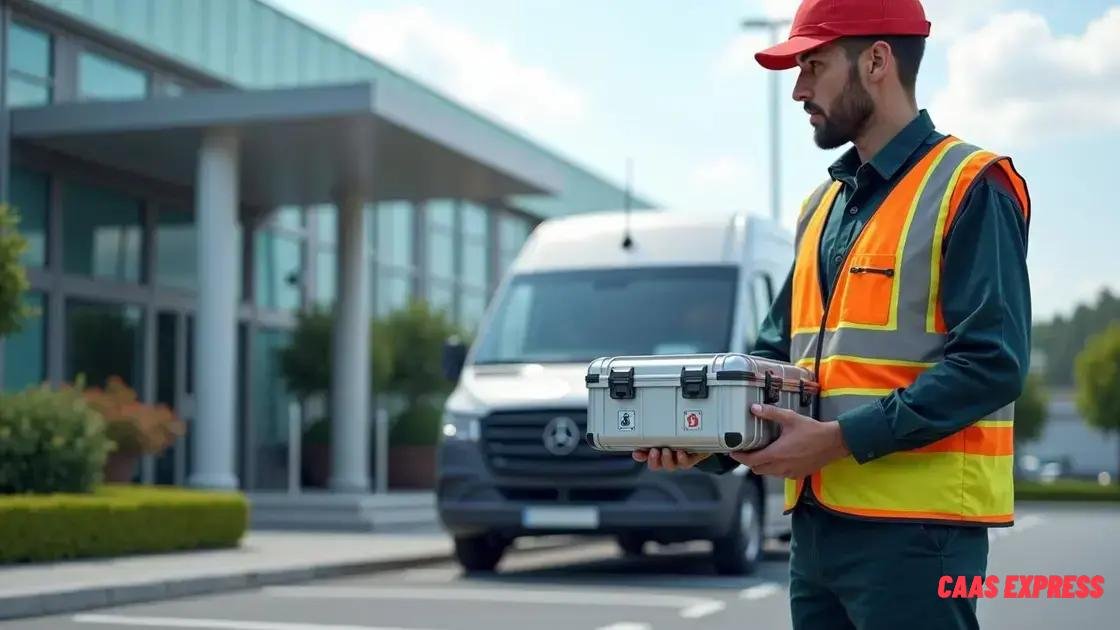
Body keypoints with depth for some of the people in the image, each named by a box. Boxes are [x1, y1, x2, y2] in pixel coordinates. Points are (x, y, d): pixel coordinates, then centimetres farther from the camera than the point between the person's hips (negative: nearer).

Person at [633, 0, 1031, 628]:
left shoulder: (970, 187, -7)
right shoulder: (821, 206, 18)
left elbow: (992, 360, -16)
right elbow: (779, 353, 18)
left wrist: (844, 439, -20)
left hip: (916, 528, -8)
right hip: (817, 522, 8)